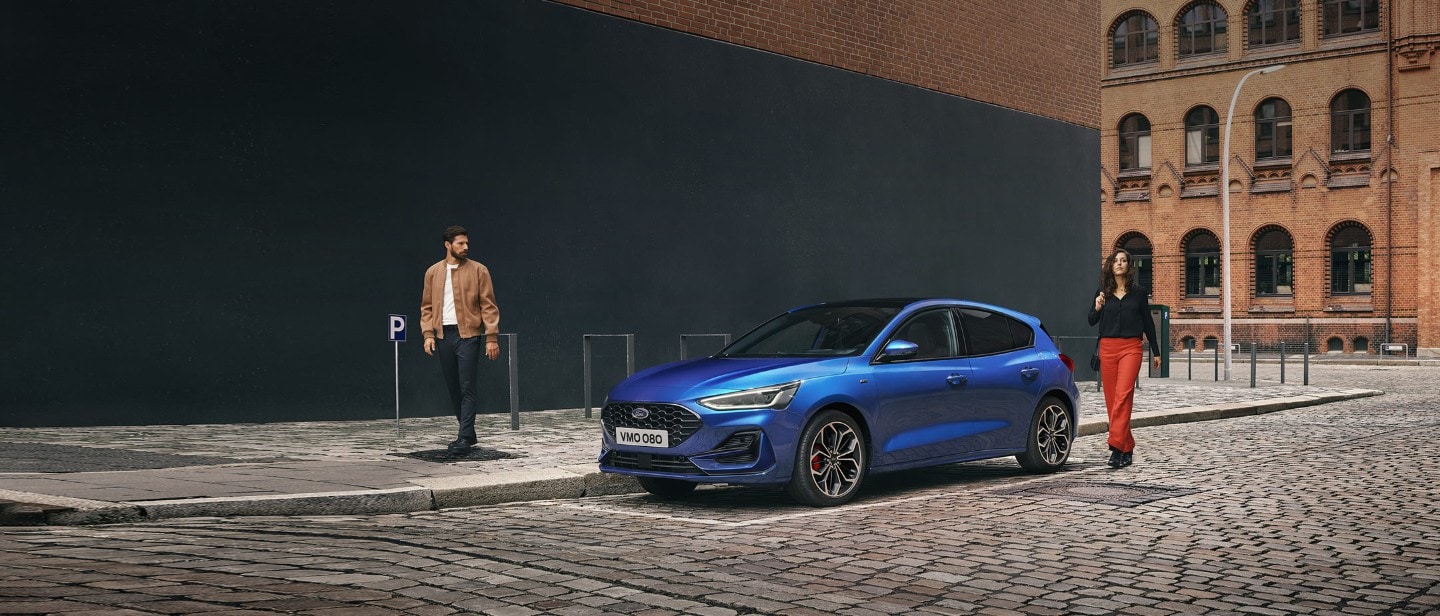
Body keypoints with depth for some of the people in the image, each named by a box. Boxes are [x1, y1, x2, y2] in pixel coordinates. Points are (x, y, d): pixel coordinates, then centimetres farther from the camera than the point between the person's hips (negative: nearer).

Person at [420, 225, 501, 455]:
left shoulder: (478, 270, 1)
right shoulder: (433, 272, 10)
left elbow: (488, 306, -2)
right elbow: (427, 306, 11)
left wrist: (492, 337, -9)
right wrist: (428, 333, -1)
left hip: (468, 334, -4)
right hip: (443, 335, 4)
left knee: (467, 388, -8)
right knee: (453, 387, 9)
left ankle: (464, 438, -7)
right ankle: (468, 433, 21)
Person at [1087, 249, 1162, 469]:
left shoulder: (1139, 292, 6)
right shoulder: (1103, 292, 10)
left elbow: (1147, 322, 12)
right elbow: (1092, 321, 11)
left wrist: (1156, 352, 15)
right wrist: (1097, 308, -11)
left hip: (1131, 347, -3)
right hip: (1107, 347, 3)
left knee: (1122, 395, -17)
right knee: (1111, 399, 3)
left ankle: (1117, 447, -23)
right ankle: (1127, 447, 15)